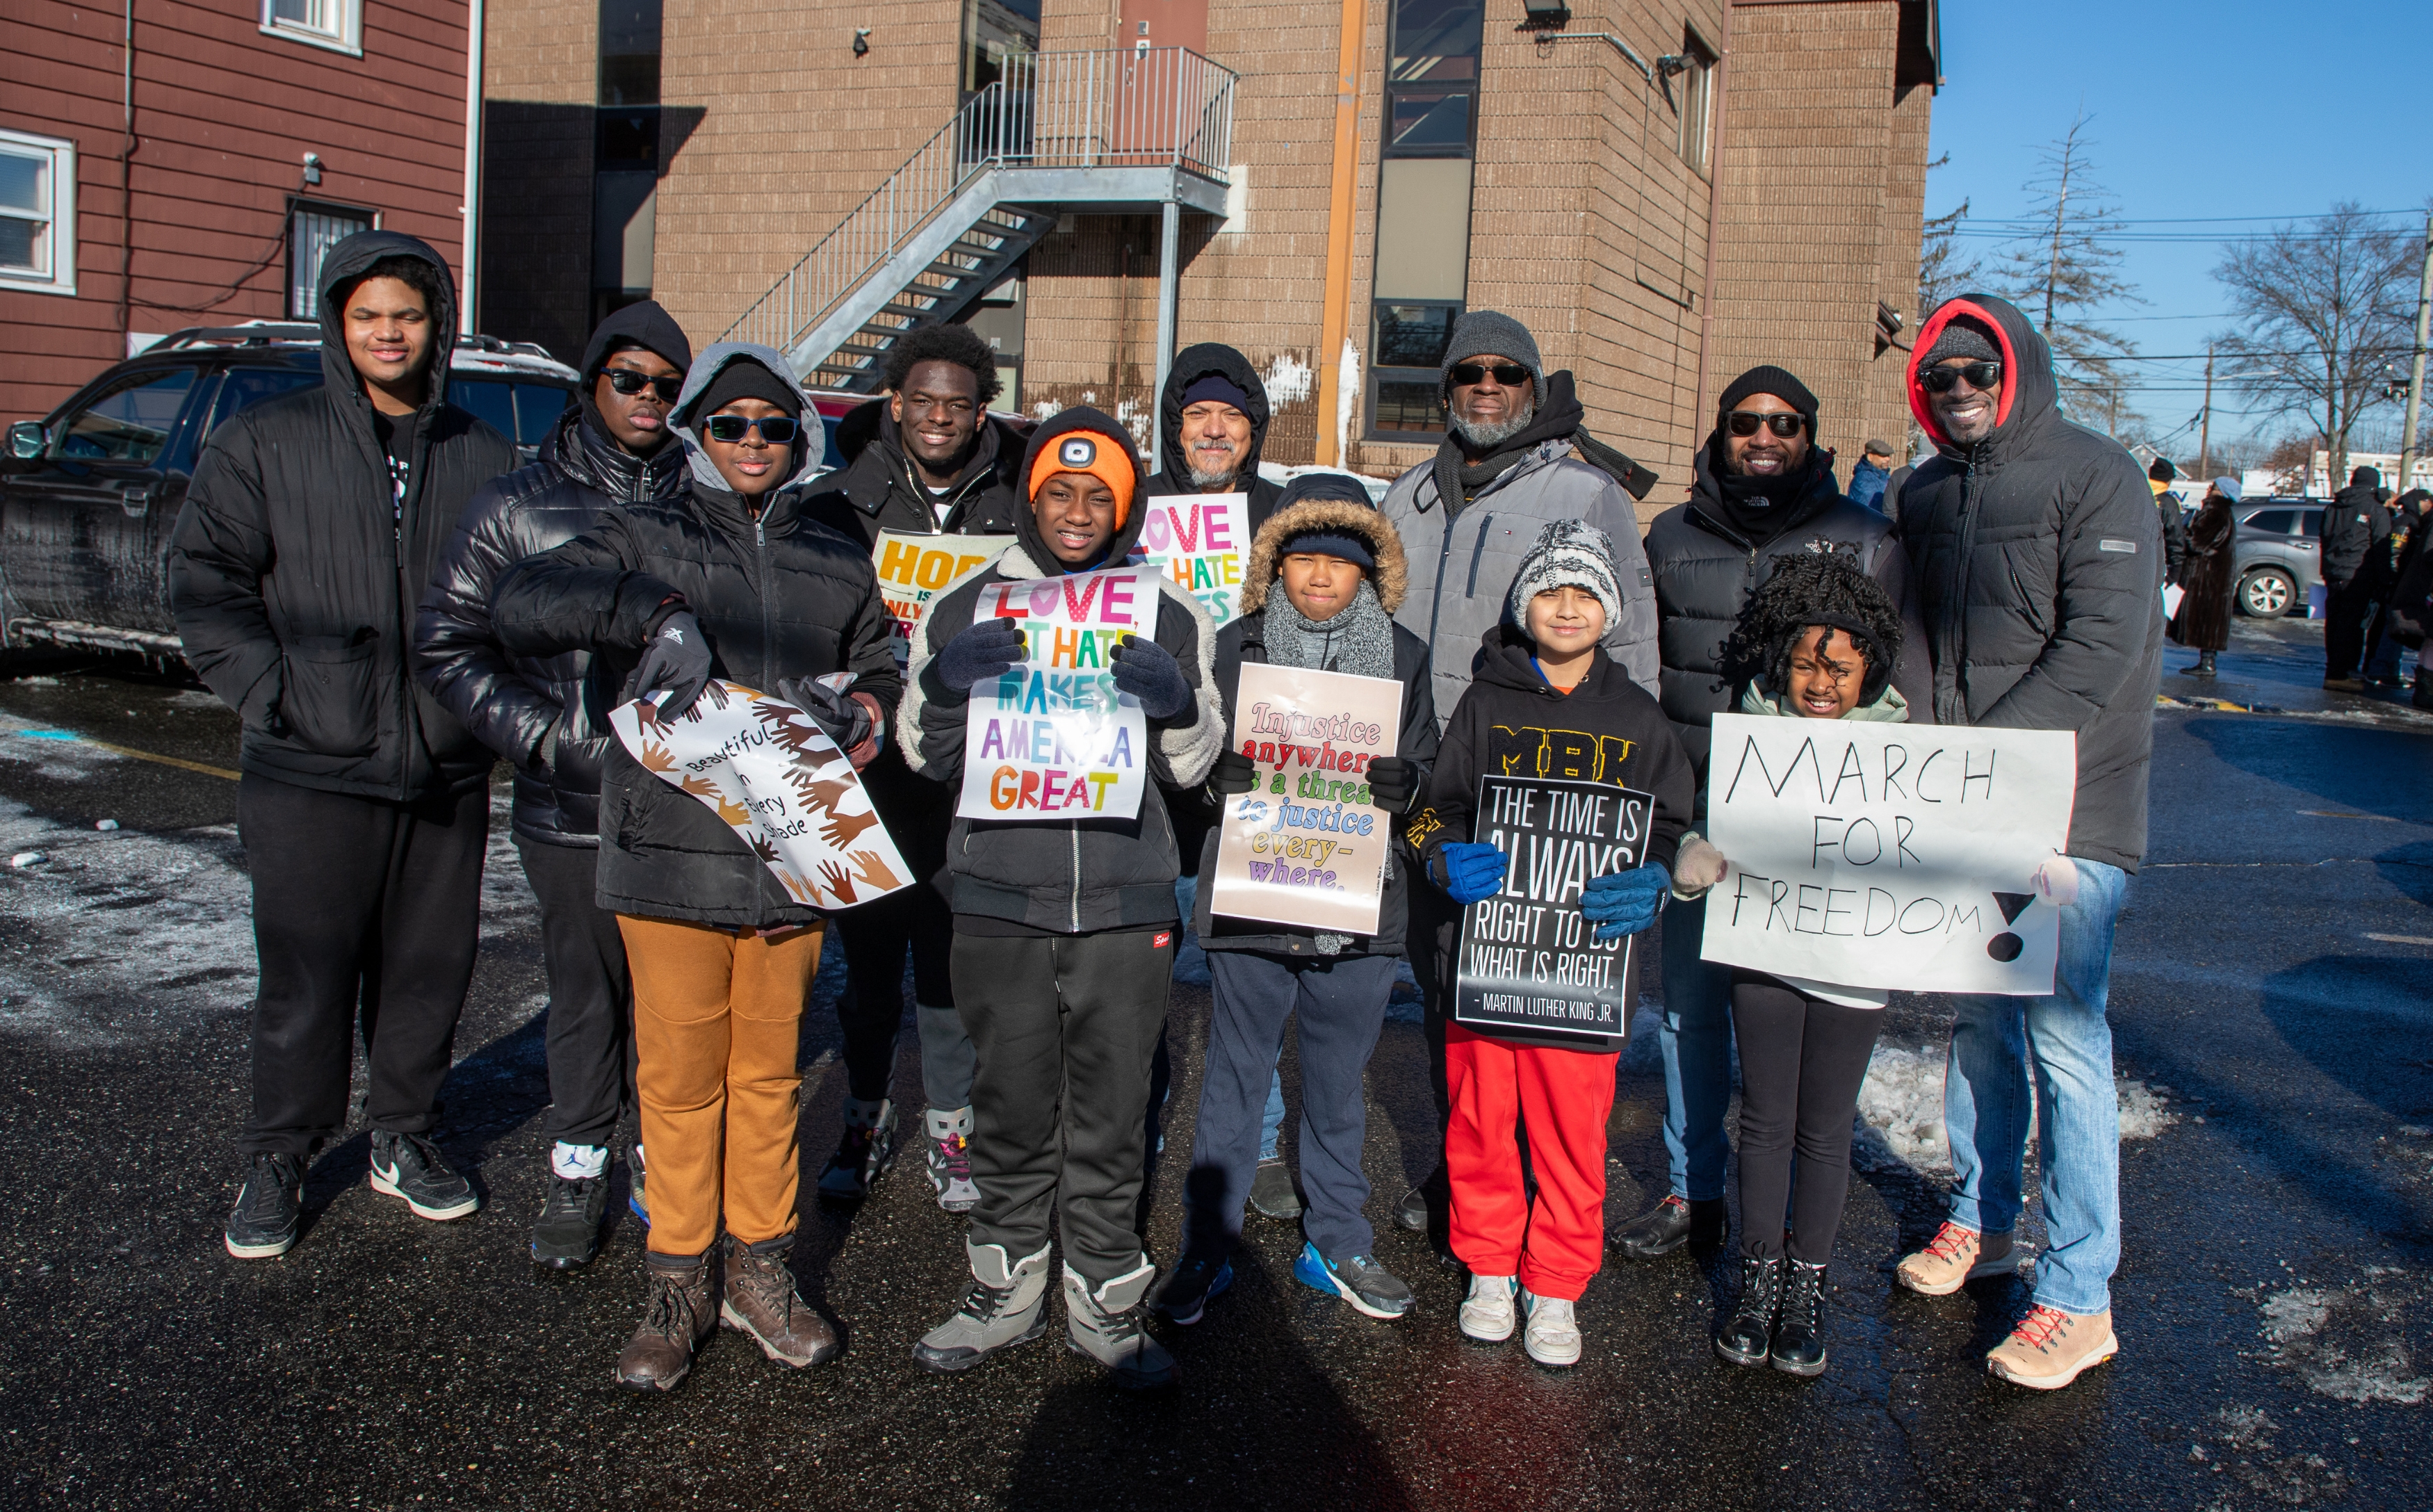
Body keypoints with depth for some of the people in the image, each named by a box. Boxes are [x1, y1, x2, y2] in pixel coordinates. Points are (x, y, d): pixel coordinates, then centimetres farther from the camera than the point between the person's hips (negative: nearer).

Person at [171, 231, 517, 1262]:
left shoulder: (483, 459, 8)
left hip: (446, 771, 3)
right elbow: (204, 580, 1)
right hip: (312, 771, -2)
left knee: (430, 967, 12)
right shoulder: (264, 444, 1)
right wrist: (270, 692, -9)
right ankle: (279, 1160, 22)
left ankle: (405, 1138, 29)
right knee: (304, 977, 4)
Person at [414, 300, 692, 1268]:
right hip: (570, 810, 0)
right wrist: (553, 739, -7)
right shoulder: (519, 506, 4)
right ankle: (577, 1171, 27)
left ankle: (661, 1159, 28)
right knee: (583, 992, 10)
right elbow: (447, 646, 4)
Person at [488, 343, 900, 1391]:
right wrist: (652, 613, -22)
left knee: (769, 1074, 11)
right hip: (670, 849, -2)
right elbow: (519, 607, -9)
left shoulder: (837, 565, 15)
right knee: (679, 1078, 5)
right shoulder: (646, 539, 5)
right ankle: (679, 1283, 20)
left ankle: (761, 1272, 25)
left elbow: (881, 669, 23)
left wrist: (864, 709, -1)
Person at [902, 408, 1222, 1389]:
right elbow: (923, 754, 10)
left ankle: (1104, 1302, 20)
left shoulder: (1169, 614, 7)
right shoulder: (967, 607, 7)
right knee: (1010, 1110, 8)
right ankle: (1005, 1293, 25)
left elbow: (1193, 765, 8)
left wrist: (1176, 703, -14)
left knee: (1111, 1120, 5)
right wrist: (946, 685, -11)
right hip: (999, 896, 1)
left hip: (1126, 902, 0)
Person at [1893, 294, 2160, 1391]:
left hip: (2066, 804, -6)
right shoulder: (1924, 495, 13)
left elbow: (2103, 644, -14)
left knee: (2063, 1035, -6)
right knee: (1975, 1021, 13)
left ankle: (2079, 1297, 2)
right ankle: (1979, 1220, 30)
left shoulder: (2094, 476, -6)